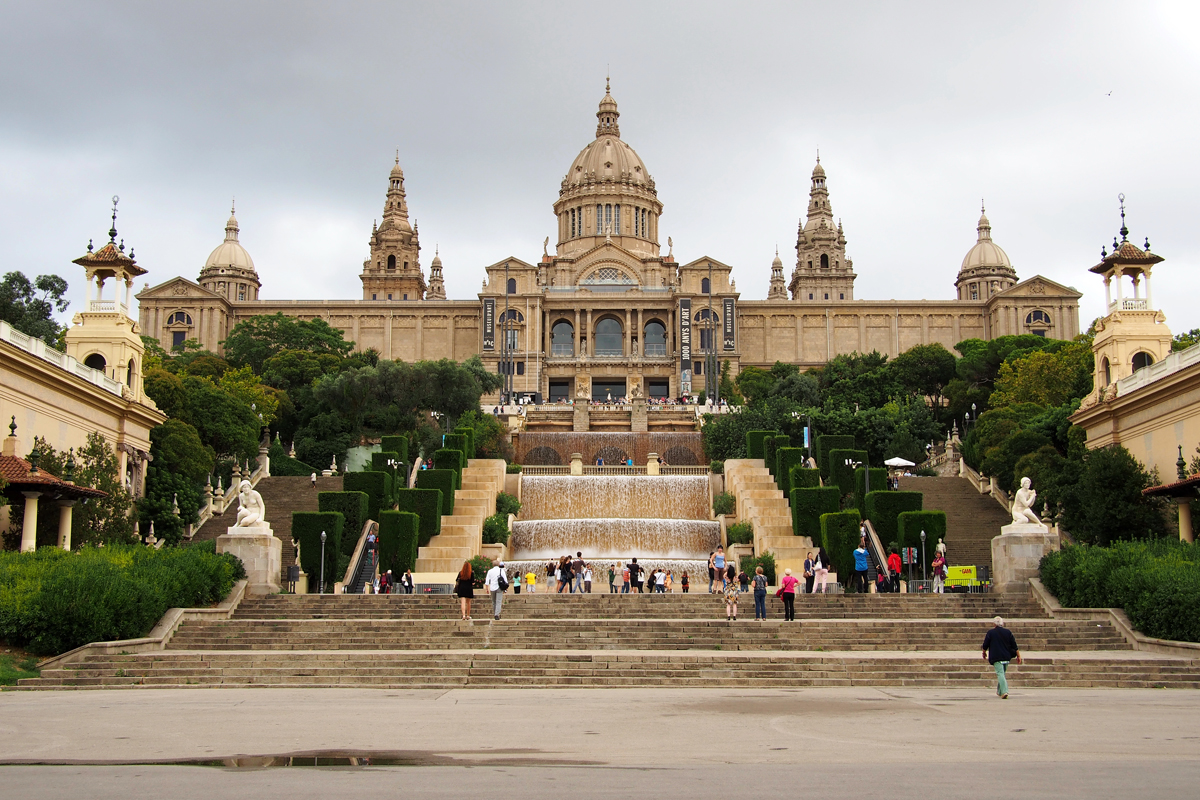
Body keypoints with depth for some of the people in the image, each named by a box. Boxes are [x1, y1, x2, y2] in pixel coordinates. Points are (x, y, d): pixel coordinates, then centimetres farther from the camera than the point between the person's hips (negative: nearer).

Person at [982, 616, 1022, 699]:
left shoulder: (990, 632, -4)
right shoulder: (1008, 632, 6)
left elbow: (985, 645, 1)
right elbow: (1014, 645, 4)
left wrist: (984, 652, 20)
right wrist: (1018, 656, 9)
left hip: (996, 657, -4)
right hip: (1006, 657, 4)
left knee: (1000, 674, -10)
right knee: (1003, 673, 20)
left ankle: (1004, 691, -27)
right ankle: (1000, 691, 28)